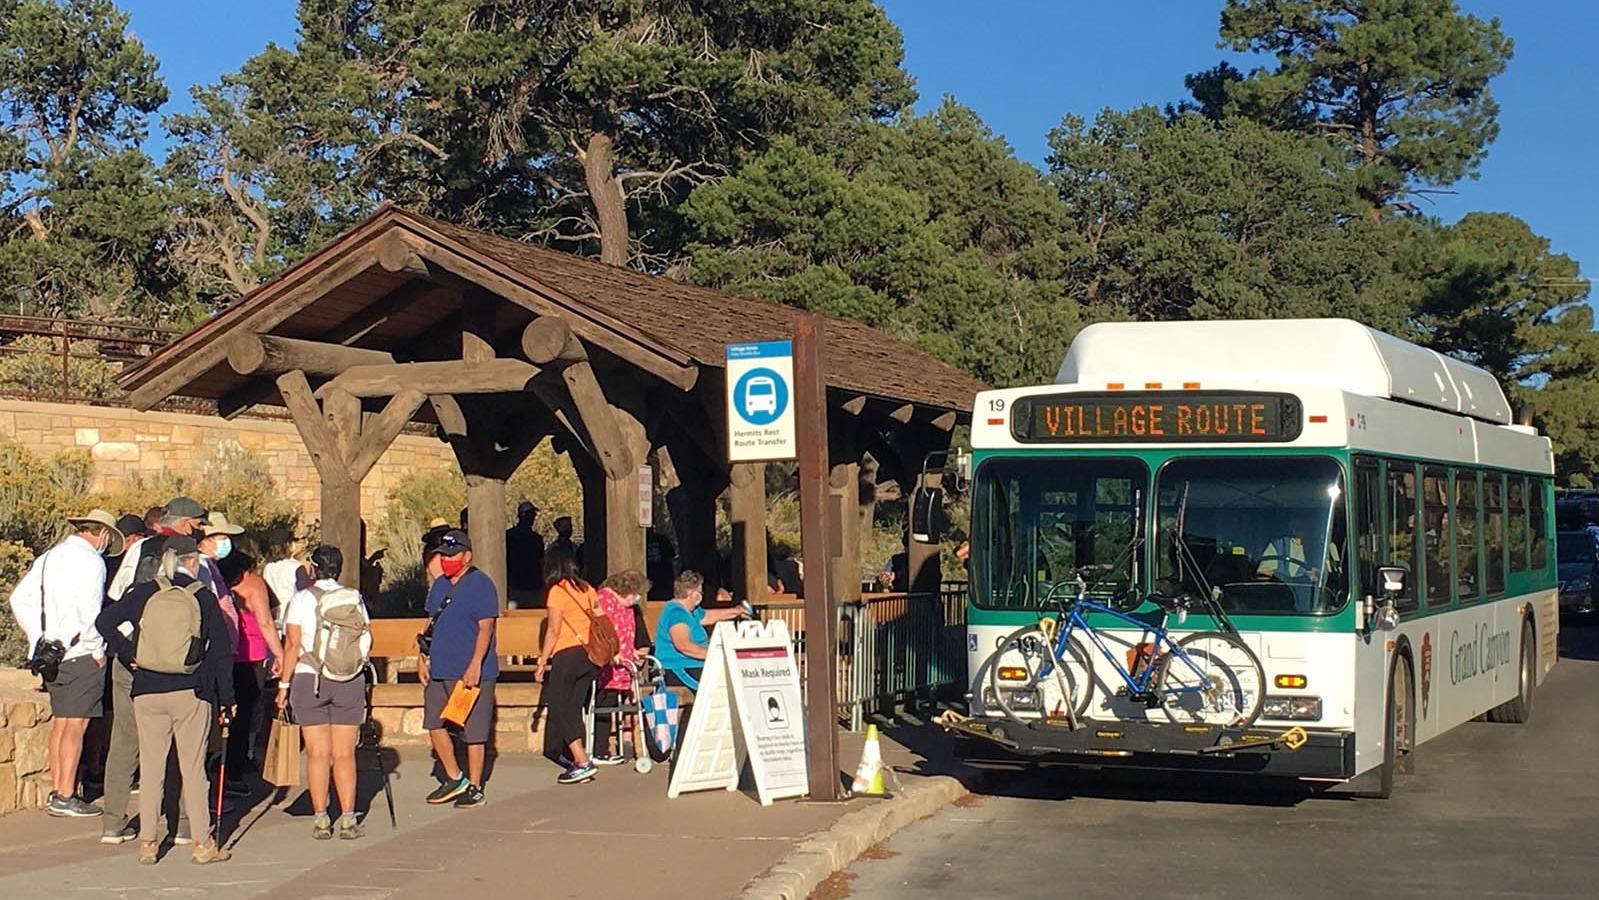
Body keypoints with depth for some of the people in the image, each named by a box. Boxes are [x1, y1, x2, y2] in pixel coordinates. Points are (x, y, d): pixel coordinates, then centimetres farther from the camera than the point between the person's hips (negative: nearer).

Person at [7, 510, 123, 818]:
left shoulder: (48, 557, 14)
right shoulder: (90, 559, -11)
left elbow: (19, 600, 15)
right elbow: (88, 608, -20)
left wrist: (39, 637, 16)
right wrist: (97, 649, -10)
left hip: (52, 652, 8)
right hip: (80, 654, -8)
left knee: (60, 722, 13)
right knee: (75, 725, -5)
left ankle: (56, 792, 17)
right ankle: (65, 797, -5)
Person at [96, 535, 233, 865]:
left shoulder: (144, 594, 3)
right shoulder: (204, 597, -1)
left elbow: (105, 621, -4)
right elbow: (221, 650, -1)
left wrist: (128, 655, 5)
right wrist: (225, 697, 6)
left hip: (148, 692, 2)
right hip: (192, 692, -2)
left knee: (150, 768, 8)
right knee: (193, 768, 3)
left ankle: (147, 842, 8)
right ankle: (202, 844, 6)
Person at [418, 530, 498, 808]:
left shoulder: (481, 585, -9)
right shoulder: (439, 585, 15)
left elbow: (485, 628, -15)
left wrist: (475, 665, -22)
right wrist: (422, 658, 14)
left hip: (471, 673, -8)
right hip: (438, 670, 8)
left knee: (473, 732, -1)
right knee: (434, 723, 9)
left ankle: (474, 788, 10)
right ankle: (454, 779, 24)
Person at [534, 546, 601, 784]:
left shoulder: (556, 591, -7)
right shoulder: (586, 588, 11)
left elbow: (554, 630, -10)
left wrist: (542, 662, -6)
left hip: (567, 653, -7)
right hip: (590, 652, 7)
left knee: (559, 707, -1)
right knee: (574, 708, 14)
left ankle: (583, 762, -11)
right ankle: (578, 761, 16)